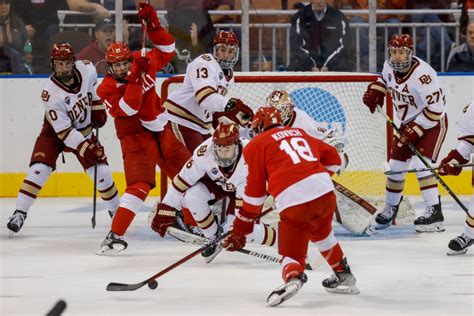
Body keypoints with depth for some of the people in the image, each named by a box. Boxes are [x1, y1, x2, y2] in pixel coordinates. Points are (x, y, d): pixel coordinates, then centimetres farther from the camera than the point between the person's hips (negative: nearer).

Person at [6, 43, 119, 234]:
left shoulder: (85, 69, -19)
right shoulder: (51, 94, -32)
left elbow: (94, 86, 9)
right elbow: (64, 131, -30)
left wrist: (98, 108, 2)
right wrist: (86, 148, -34)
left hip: (84, 130, 4)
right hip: (55, 132, -4)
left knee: (101, 172, -1)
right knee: (39, 169, -21)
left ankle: (116, 210, 19)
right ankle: (20, 213, -13)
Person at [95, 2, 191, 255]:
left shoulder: (143, 63, 0)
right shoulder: (106, 88, -13)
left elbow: (167, 49, 8)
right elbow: (128, 108, -26)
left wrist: (153, 24, -6)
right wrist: (135, 79, -32)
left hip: (162, 130, 6)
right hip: (135, 135, -6)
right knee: (140, 184, -23)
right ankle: (115, 235, -26)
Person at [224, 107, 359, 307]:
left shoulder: (257, 144, 11)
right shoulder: (299, 133, 27)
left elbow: (255, 188, 9)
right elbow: (332, 158, 29)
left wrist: (242, 225, 15)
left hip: (293, 200, -5)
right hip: (325, 192, 5)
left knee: (292, 251, 3)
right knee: (322, 234, 34)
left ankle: (293, 277, -29)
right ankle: (344, 276, 44)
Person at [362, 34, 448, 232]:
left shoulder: (422, 75, -32)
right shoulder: (389, 66, -7)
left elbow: (435, 108, -29)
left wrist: (415, 130, -27)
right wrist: (375, 90, 1)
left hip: (433, 122, -8)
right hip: (409, 123, 8)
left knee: (420, 163, -23)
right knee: (395, 165, 9)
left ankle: (434, 211, -22)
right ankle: (391, 207, 30)